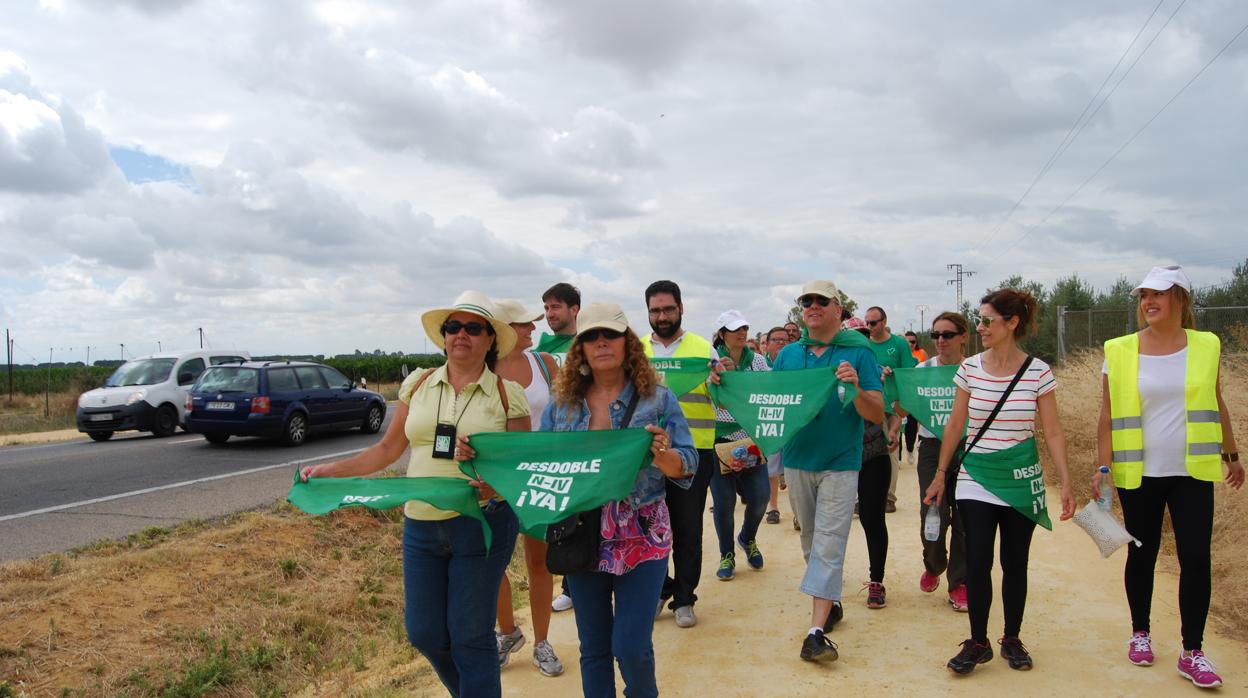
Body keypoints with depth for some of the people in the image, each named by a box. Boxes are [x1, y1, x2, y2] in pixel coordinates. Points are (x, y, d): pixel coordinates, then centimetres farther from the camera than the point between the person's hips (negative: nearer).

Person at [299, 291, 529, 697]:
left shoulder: (507, 394, -3)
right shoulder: (419, 384, 6)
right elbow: (389, 449, 11)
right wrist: (328, 471, 4)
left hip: (482, 524, -4)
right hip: (421, 525, 4)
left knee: (470, 636, 3)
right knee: (423, 634, 12)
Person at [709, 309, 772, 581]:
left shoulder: (757, 361, 5)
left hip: (751, 439, 3)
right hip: (720, 439, -2)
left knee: (760, 497, 0)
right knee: (724, 501, 1)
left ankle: (748, 539, 32)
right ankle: (727, 556, 22)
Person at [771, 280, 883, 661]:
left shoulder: (859, 353, -5)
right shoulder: (788, 354, 7)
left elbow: (878, 415, -8)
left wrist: (856, 388, -26)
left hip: (840, 463, -4)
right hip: (797, 459, 5)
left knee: (828, 544, -8)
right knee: (810, 540, 16)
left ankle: (817, 631, -8)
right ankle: (831, 602, 35)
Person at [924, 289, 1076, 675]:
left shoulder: (1038, 372, -6)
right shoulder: (970, 368, -1)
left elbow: (1053, 432, -3)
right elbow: (954, 425, 6)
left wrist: (1066, 483, -9)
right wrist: (940, 475, 7)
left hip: (1021, 482, -1)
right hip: (975, 480, 1)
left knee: (1015, 564, 8)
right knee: (977, 563, -2)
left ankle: (1012, 639, 25)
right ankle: (977, 643, 12)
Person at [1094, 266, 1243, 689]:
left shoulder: (1205, 346, 2)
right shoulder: (1120, 351, -3)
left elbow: (1216, 406, 13)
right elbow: (1108, 416, -3)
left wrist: (1231, 455, 19)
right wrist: (1103, 467, -9)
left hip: (1192, 472, 1)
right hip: (1138, 474, -1)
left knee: (1195, 558, -1)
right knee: (1142, 554, 10)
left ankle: (1192, 653, 11)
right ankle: (1140, 633, 29)